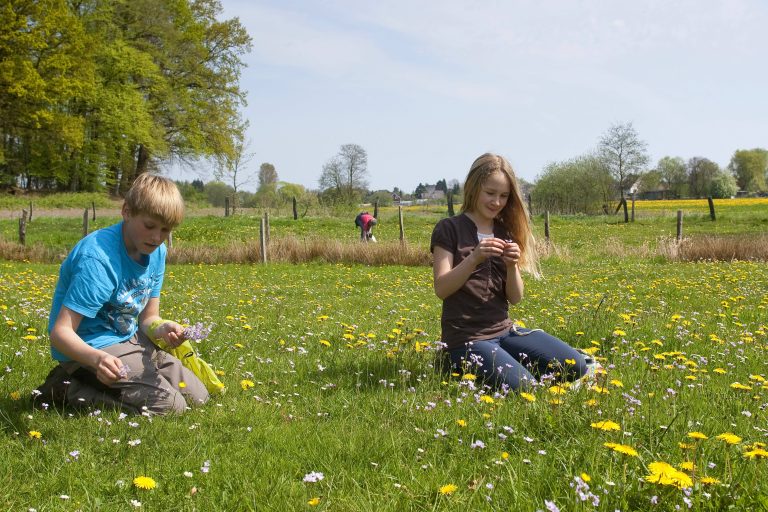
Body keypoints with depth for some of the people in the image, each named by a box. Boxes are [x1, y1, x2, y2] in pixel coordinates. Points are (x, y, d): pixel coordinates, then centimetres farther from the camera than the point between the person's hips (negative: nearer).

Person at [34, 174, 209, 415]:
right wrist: (97, 358, -47)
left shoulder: (156, 252, 0)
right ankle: (68, 390, -7)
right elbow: (60, 332, -28)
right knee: (171, 405, -19)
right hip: (90, 348, -9)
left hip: (128, 340, 9)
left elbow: (148, 318, 5)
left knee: (197, 396, 9)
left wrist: (161, 329, -20)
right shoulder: (98, 259, -26)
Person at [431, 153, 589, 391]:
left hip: (504, 330, 6)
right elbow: (441, 289, -15)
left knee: (575, 366, -8)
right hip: (466, 338, -6)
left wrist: (512, 266, -15)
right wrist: (474, 258, -29)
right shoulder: (449, 229, -4)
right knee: (525, 389, -24)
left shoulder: (506, 232, 10)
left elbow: (515, 298, 4)